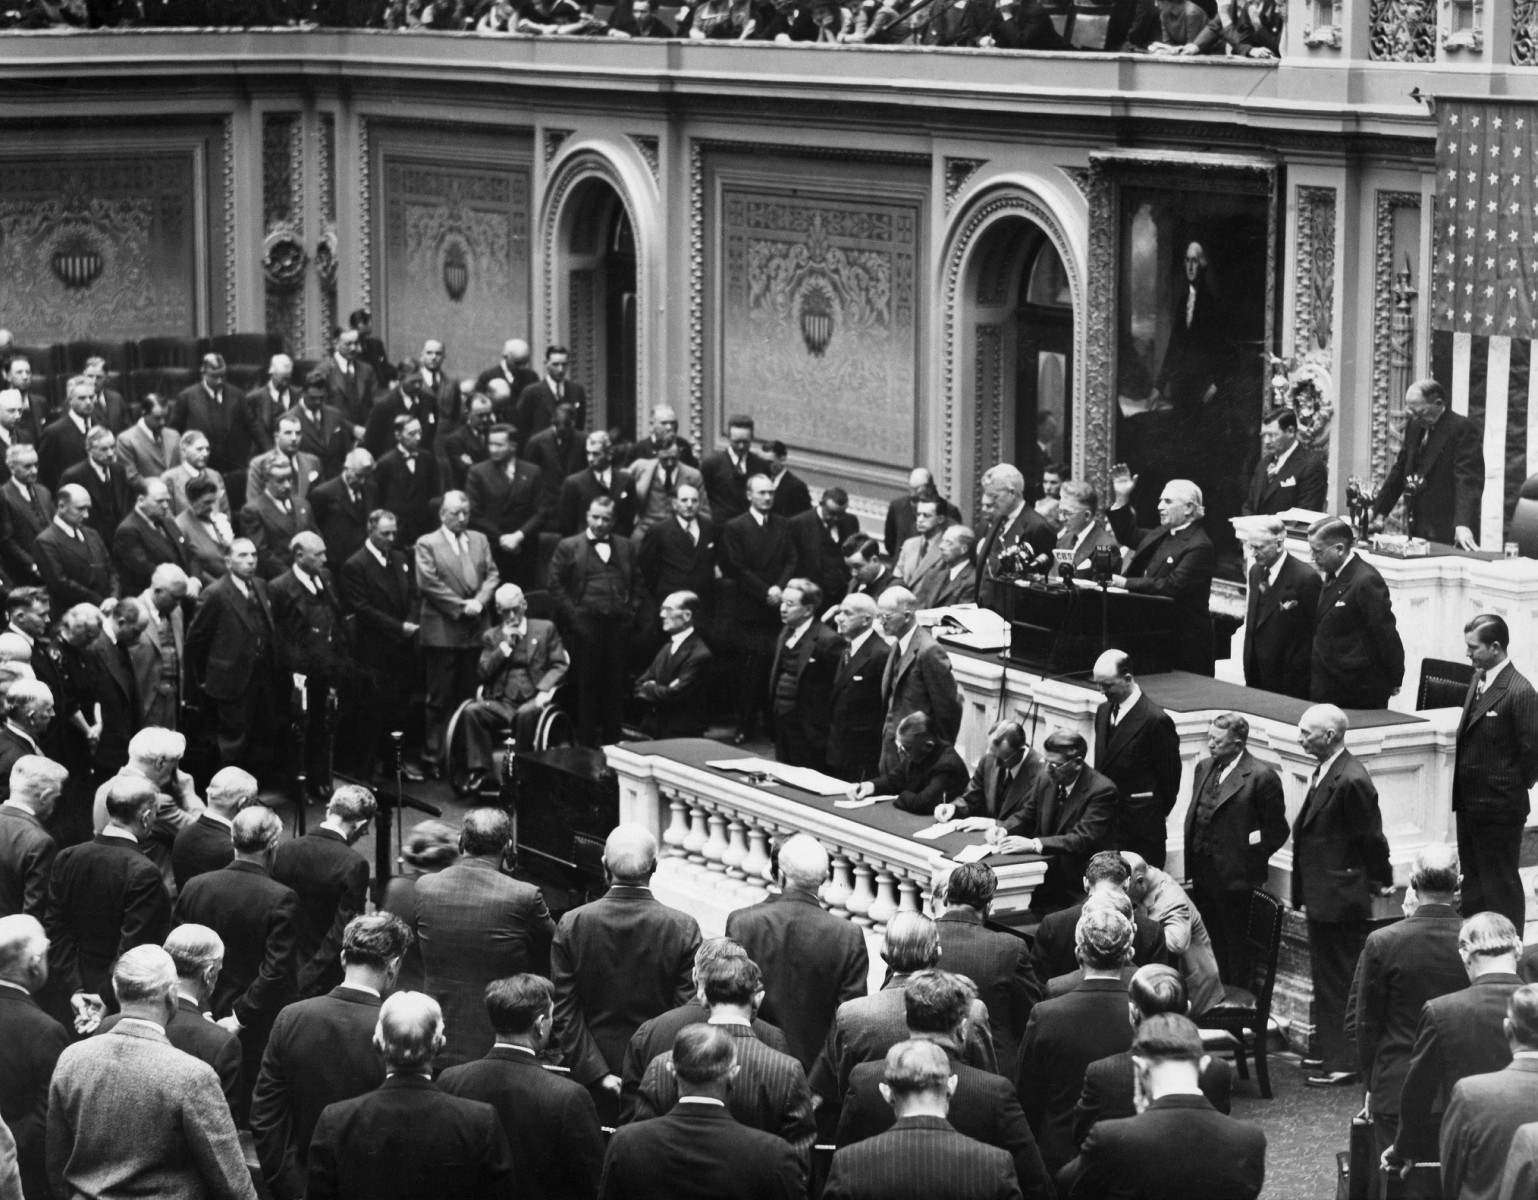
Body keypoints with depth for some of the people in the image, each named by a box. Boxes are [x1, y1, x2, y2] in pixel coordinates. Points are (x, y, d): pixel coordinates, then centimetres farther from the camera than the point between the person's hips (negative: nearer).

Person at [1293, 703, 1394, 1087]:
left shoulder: (1351, 781, -23)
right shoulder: (1324, 772, 9)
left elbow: (1370, 838, -15)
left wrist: (1380, 881, -2)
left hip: (1339, 899, -10)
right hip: (1321, 897, 10)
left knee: (1340, 981, -3)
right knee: (1327, 980, 18)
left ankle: (1342, 1065, 4)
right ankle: (1332, 1052, 29)